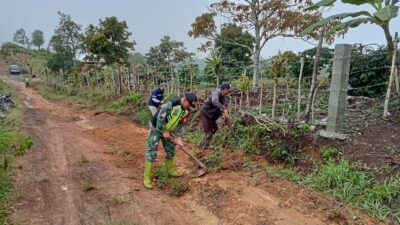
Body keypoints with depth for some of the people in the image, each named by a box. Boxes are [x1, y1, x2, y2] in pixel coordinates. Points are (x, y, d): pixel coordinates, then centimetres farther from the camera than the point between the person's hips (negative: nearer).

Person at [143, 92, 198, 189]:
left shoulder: (186, 111, -6)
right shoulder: (171, 104, -31)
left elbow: (180, 124, 2)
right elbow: (160, 118, -29)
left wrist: (179, 138, -5)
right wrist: (164, 132, -22)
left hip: (167, 130, 7)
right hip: (156, 128, -7)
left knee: (170, 150, 16)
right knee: (151, 152, -6)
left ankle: (170, 169, 38)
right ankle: (147, 177, 2)